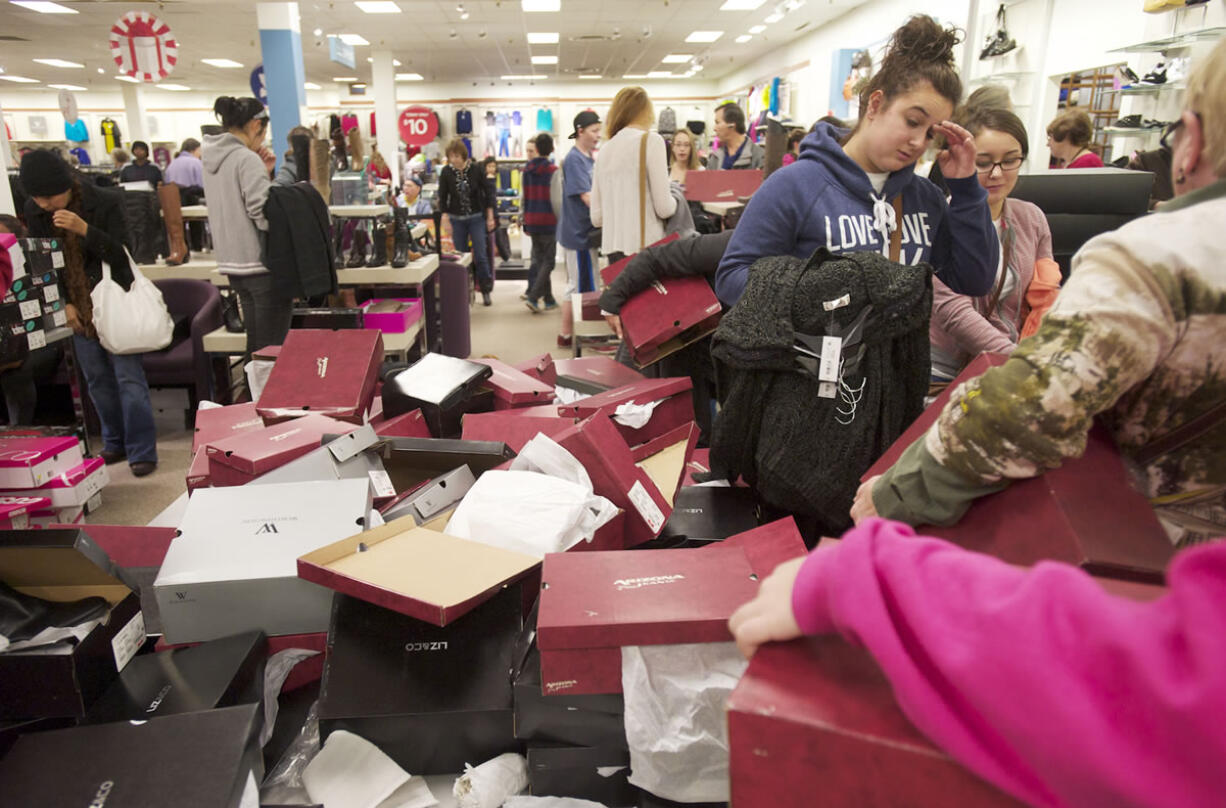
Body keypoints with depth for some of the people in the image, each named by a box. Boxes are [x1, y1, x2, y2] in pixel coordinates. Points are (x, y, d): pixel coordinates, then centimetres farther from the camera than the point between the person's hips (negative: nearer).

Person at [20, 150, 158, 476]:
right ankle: (115, 443, 24)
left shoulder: (106, 201, -14)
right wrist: (63, 303, -2)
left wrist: (84, 229, -28)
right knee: (97, 379, 10)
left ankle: (142, 451, 1)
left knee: (128, 376, -5)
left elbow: (122, 254, -15)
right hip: (78, 307, 5)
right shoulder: (34, 211, 0)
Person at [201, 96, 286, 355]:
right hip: (261, 264, -9)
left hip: (232, 263, 9)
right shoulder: (248, 159, -14)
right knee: (274, 348, -4)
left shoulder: (212, 157, 12)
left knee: (255, 343, 17)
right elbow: (264, 216, -22)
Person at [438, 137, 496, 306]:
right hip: (456, 219, 1)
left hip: (477, 217, -1)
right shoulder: (446, 172, -4)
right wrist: (445, 220, -7)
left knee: (481, 256, -4)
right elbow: (442, 198, 1)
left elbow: (487, 193, 1)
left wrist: (490, 217, -1)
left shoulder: (476, 169, -7)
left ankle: (485, 290, 9)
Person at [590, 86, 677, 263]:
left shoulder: (606, 148, 11)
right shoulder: (651, 141, -5)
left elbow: (596, 216, 11)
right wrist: (674, 201, 12)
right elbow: (664, 208, -10)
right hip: (644, 246, -6)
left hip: (612, 246, 6)